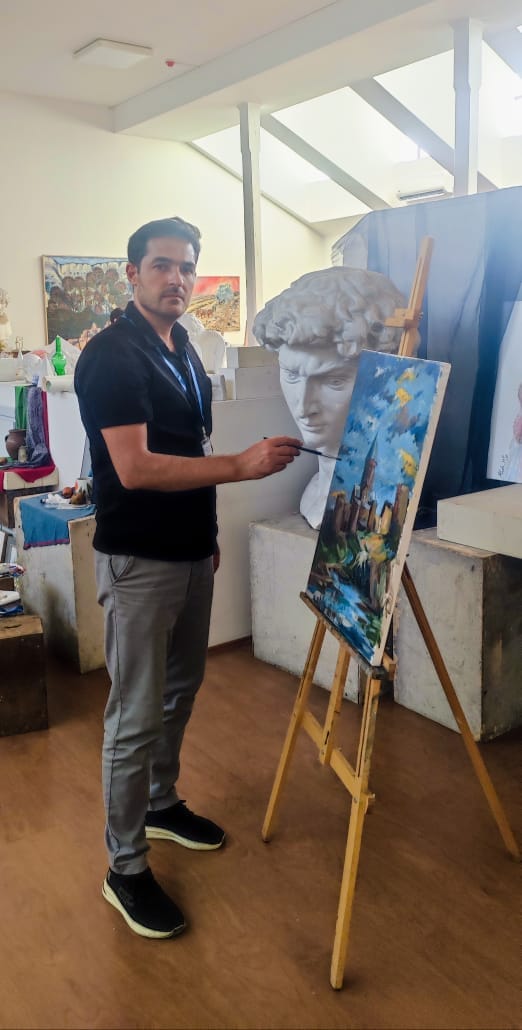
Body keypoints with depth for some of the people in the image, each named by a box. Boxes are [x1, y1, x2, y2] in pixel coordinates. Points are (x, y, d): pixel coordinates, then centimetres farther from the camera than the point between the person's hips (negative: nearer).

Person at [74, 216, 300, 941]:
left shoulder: (184, 348, 12)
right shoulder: (111, 355, -16)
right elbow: (135, 467, -26)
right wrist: (241, 465, -27)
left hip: (190, 551, 9)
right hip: (138, 560, -9)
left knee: (180, 691, 20)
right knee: (136, 715, -1)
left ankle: (162, 804, 41)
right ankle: (125, 869, 14)